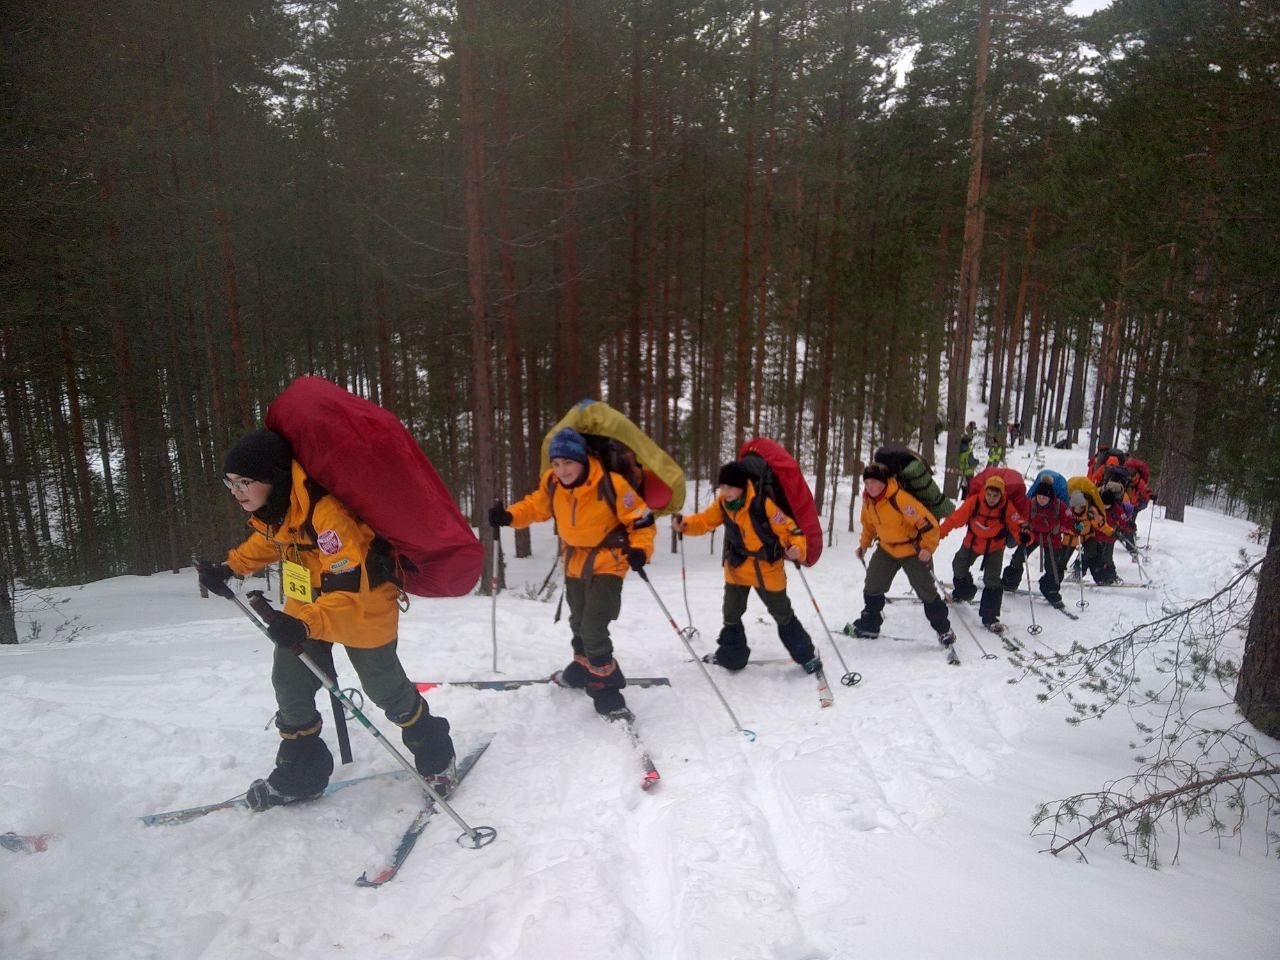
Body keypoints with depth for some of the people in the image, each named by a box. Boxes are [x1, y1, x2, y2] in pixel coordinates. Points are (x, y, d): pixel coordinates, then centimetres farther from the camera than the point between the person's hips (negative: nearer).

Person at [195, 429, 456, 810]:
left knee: (384, 687, 7)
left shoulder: (324, 512, -37)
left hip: (363, 603, -8)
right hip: (306, 605, 8)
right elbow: (267, 540, 16)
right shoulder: (270, 507, -9)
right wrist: (229, 567, 6)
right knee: (289, 682, 8)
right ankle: (300, 771, 29)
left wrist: (306, 624, -51)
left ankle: (435, 754, 31)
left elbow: (349, 588, -38)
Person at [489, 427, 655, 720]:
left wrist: (640, 549, -33)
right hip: (575, 561, 6)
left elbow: (640, 519, -18)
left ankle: (607, 692, -2)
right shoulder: (551, 484, -13)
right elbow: (534, 506, 5)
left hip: (606, 563, -6)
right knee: (579, 623, 23)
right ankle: (583, 668, 48)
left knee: (594, 628, -16)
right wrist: (508, 516, -12)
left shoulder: (610, 484, -28)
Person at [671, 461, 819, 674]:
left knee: (783, 614, 11)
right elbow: (705, 521, -3)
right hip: (737, 567, 4)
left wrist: (797, 549, -42)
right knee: (731, 613, 14)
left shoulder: (763, 503, -28)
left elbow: (788, 528, -24)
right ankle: (731, 655, 34)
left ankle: (807, 656, 31)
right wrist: (685, 524, -23)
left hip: (767, 568, -4)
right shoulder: (722, 504, -11)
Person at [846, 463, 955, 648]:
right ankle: (869, 624, 22)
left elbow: (928, 523, -29)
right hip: (887, 549, 7)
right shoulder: (868, 500, -7)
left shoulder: (900, 499, -32)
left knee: (926, 591, 2)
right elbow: (869, 523, 13)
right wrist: (864, 544, 8)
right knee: (872, 586, 6)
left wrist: (928, 547, -27)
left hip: (913, 550, -6)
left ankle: (944, 629, 20)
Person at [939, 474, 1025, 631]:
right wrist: (937, 534, -29)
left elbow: (1017, 525, -26)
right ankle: (962, 593, 49)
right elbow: (955, 519, -24)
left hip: (995, 547, -2)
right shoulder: (974, 502, -26)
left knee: (992, 582, -9)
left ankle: (990, 617, 1)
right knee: (959, 568, 17)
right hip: (972, 542, 2)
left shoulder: (1007, 507, -25)